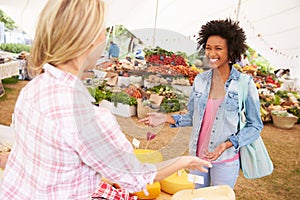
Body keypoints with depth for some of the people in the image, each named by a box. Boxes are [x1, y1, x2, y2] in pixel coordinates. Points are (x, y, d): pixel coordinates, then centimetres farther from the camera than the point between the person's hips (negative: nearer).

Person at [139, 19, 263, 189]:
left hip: (226, 160, -3)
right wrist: (167, 118, -6)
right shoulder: (200, 80, -2)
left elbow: (255, 126, -7)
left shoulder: (245, 84, -13)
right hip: (197, 155, 4)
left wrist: (227, 144, -21)